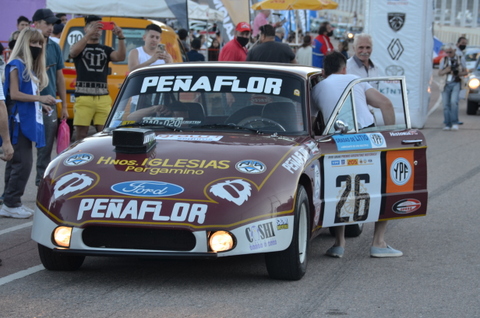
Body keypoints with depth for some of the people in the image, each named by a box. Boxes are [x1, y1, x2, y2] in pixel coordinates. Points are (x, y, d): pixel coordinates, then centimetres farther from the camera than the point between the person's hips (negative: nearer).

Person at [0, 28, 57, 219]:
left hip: (29, 121, 9)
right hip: (19, 120, -9)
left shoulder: (30, 67, 19)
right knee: (23, 162, -12)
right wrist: (39, 98, -19)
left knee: (16, 162, 10)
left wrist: (41, 105, 8)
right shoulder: (16, 65, -9)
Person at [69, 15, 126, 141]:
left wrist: (120, 37, -16)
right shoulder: (80, 47, 10)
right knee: (81, 133, -5)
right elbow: (73, 52, -14)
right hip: (83, 96, -3)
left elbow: (120, 57, 0)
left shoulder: (106, 49, 19)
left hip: (103, 97, 3)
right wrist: (89, 34, -26)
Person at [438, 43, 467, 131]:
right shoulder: (443, 60, 11)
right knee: (446, 104, -2)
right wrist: (447, 70, -11)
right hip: (446, 84, 3)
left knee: (453, 101, -22)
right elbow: (439, 73, 10)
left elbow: (465, 72, 9)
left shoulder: (460, 60, 6)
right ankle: (447, 124, 5)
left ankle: (455, 123, -18)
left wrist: (458, 73, -11)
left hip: (456, 83, -3)